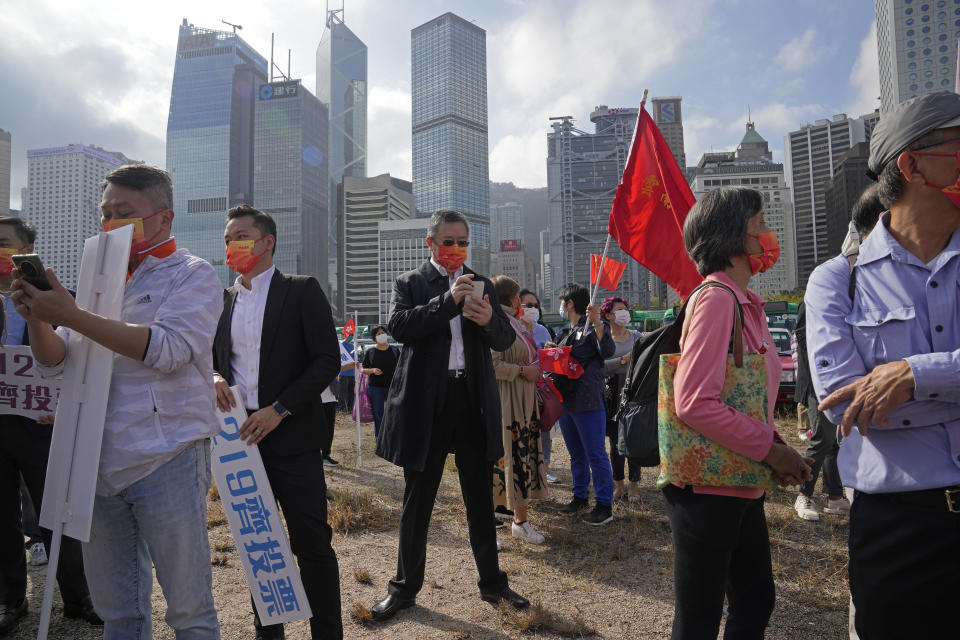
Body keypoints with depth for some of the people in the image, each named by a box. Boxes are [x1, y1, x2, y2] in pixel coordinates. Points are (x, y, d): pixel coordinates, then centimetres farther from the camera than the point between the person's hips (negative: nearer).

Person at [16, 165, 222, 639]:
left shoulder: (192, 275, -2)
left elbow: (166, 349, -17)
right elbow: (54, 362, 13)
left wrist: (72, 316, -18)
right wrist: (36, 319, -6)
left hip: (166, 461, -6)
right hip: (100, 465, 6)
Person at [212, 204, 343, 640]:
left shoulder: (302, 291, -3)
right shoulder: (222, 301, 13)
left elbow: (327, 360, -9)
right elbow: (213, 358, 21)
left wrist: (279, 409, -16)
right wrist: (215, 378, -4)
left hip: (291, 436, -5)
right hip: (242, 435, 5)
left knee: (312, 540, -2)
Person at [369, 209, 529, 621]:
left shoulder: (482, 286, 10)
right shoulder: (410, 283, 3)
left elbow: (505, 341, 4)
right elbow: (400, 326, -15)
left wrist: (489, 320, -19)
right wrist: (449, 300, -24)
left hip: (474, 401, 3)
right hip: (426, 402, -2)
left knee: (480, 498, 13)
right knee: (417, 500, 9)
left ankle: (491, 581, 29)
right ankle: (406, 587, 26)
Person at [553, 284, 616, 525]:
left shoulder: (593, 327, -7)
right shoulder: (569, 332, 17)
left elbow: (607, 351, -25)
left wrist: (597, 323, -36)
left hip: (588, 402, -9)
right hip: (566, 401, 9)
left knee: (596, 455, -3)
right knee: (576, 454, 17)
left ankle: (604, 505, 4)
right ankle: (580, 497, 29)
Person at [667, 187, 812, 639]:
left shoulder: (745, 304, 13)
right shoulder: (715, 299, -18)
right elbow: (695, 403, -26)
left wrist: (771, 439, 3)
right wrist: (769, 449, -17)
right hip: (709, 487, -10)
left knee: (755, 601, 22)